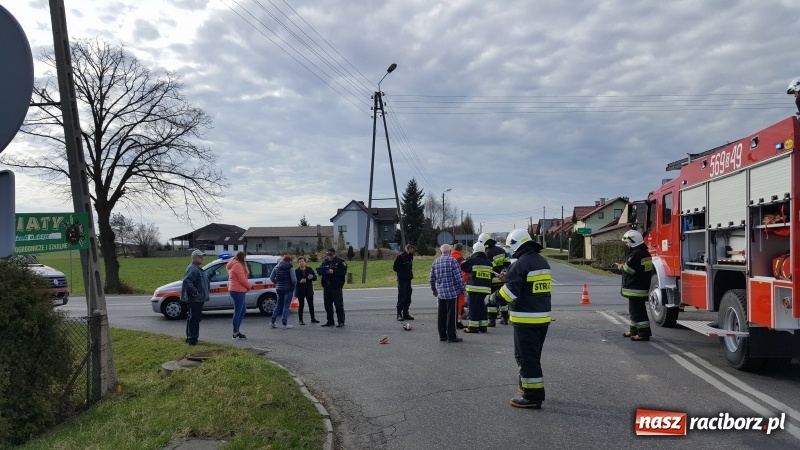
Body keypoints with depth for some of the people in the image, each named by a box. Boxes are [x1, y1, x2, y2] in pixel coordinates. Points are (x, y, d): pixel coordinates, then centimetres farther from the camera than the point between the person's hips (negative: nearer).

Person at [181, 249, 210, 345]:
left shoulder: (197, 269, 18)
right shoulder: (193, 269, -18)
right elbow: (186, 281, -30)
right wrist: (195, 292, -28)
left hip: (198, 299, 11)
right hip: (195, 299, -11)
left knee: (192, 318, 17)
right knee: (194, 319, -8)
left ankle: (190, 338, 27)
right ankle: (192, 339, -6)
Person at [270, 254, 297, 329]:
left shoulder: (276, 267, 5)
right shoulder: (290, 268, -11)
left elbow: (271, 277, 6)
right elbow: (294, 279, -17)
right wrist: (295, 284, 4)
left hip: (279, 288, 5)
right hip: (288, 289, -5)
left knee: (279, 305, 18)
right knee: (286, 306, 0)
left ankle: (272, 322, 18)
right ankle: (285, 324, -1)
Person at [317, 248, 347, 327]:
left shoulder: (340, 262, -2)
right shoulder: (325, 261, 17)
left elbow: (343, 272, -15)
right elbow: (320, 270, 17)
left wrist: (333, 272, -24)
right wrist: (320, 270, -6)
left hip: (336, 287, -6)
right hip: (327, 287, 6)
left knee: (338, 304, -4)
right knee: (327, 304, 10)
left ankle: (341, 321, 2)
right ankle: (330, 321, 20)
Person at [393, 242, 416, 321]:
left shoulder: (410, 257, 13)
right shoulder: (400, 256, -11)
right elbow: (395, 268, -9)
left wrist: (410, 274, 10)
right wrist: (402, 273, -3)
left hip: (408, 280, 8)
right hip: (402, 280, -8)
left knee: (408, 298, 9)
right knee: (401, 298, -6)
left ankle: (405, 313, 17)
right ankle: (399, 314, -2)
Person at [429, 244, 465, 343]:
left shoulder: (435, 262, 7)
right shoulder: (452, 261, -11)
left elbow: (431, 279, 11)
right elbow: (458, 277, -13)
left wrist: (434, 290, 24)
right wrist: (462, 289, -1)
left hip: (440, 293, 6)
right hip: (452, 292, -5)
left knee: (442, 315, 12)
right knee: (451, 315, 0)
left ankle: (442, 335, 19)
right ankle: (451, 336, 3)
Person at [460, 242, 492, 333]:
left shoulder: (472, 260, -8)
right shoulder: (488, 262, 11)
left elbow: (463, 267, 2)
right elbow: (491, 276, 17)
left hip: (474, 288, -6)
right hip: (486, 288, 6)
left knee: (474, 307, -2)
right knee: (482, 307, 14)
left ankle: (473, 326, -1)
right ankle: (483, 326, 17)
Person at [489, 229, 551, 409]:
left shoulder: (521, 263, -17)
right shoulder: (543, 261, 11)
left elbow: (510, 291, -20)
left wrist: (496, 295, -1)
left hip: (526, 319, -9)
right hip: (543, 316, 9)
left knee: (527, 357, -2)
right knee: (532, 355, 21)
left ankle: (533, 396, 1)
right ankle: (529, 386, 32)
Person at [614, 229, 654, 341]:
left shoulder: (636, 254, -20)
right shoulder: (644, 253, 14)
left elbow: (628, 270, -21)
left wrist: (621, 267, -1)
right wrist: (623, 266, 12)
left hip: (636, 289, -11)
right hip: (643, 286, 11)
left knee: (637, 311, -7)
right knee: (635, 310, 20)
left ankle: (643, 333, -5)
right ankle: (634, 330, 29)